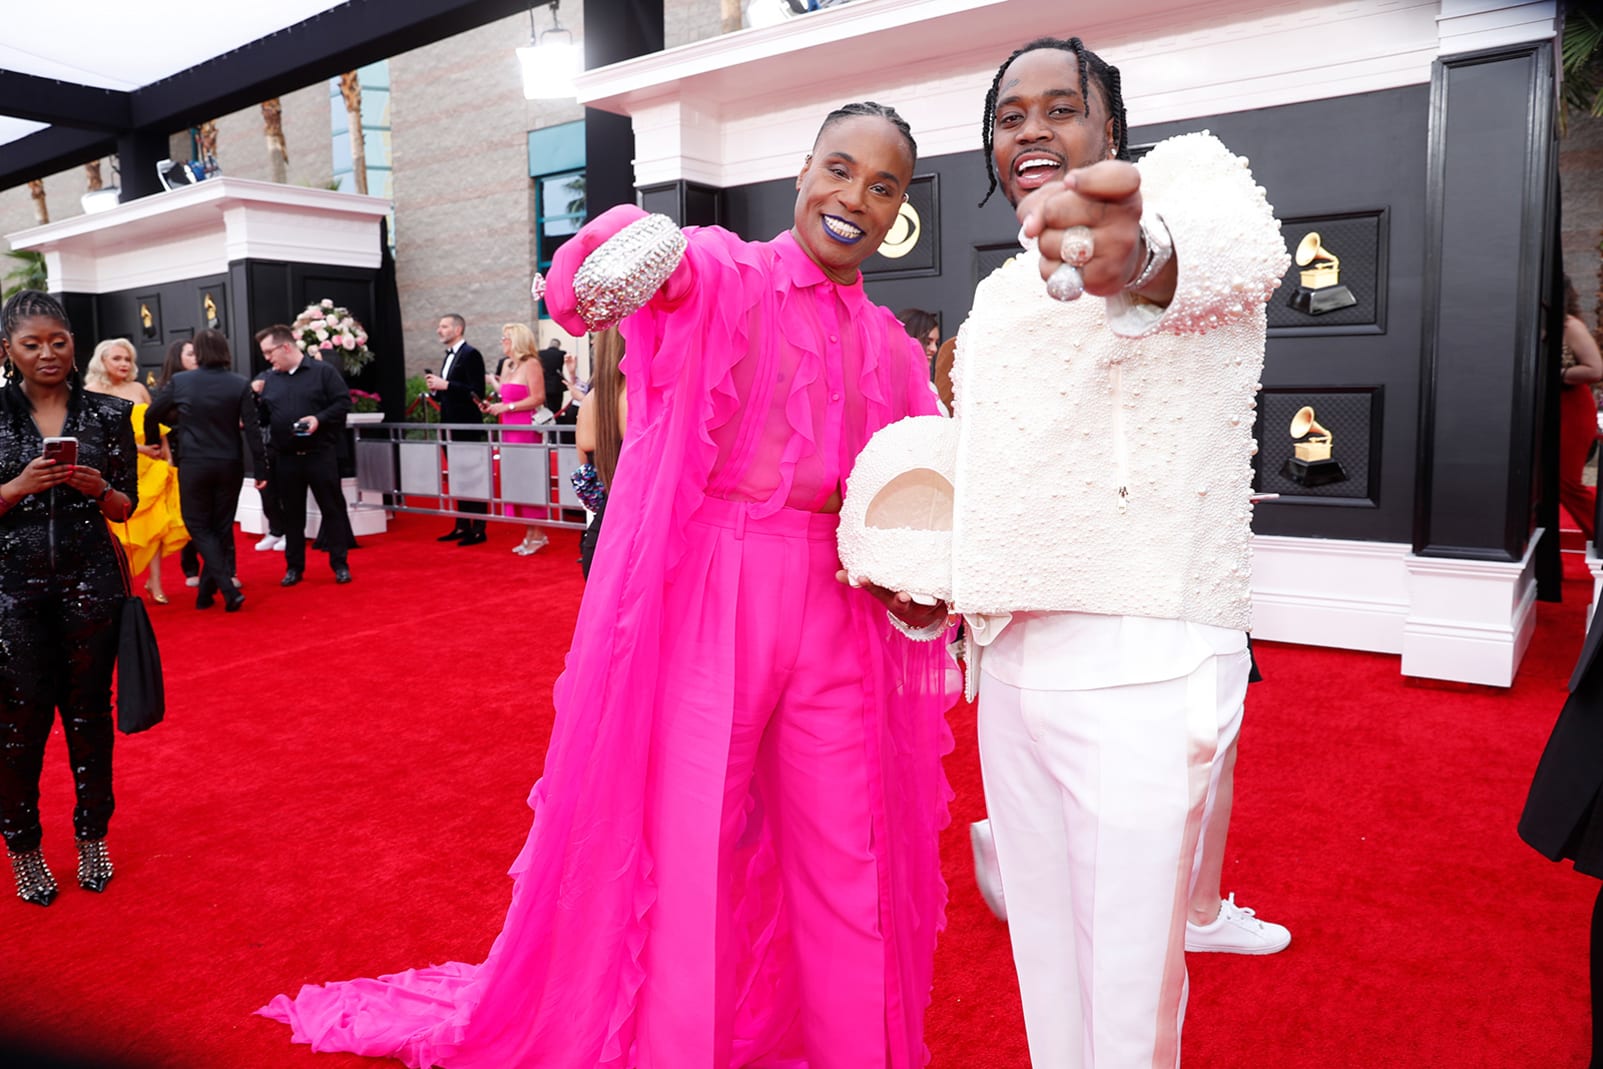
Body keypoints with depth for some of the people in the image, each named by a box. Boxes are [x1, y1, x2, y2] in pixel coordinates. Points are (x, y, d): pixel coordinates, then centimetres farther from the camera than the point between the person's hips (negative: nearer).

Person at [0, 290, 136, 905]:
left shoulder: (107, 414, 3)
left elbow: (126, 508, 6)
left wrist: (99, 489, -13)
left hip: (90, 583, 1)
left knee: (89, 713, 8)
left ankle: (93, 836, 24)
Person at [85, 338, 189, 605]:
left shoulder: (138, 388, 9)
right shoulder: (93, 391, -2)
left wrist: (167, 457, 3)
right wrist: (138, 448, -16)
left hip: (149, 466, 3)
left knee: (155, 521, -4)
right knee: (118, 525, 3)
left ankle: (155, 581, 1)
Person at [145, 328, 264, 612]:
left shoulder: (180, 381, -4)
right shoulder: (240, 384, -5)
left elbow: (151, 415, 7)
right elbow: (252, 429, -8)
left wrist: (153, 443, 26)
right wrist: (260, 469, -3)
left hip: (193, 465, -1)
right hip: (230, 465, 1)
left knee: (199, 526, 9)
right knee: (222, 527, 13)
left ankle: (229, 589, -8)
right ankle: (206, 592, 18)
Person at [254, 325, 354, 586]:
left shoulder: (323, 371, -4)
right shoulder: (270, 380, 11)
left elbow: (343, 401, -9)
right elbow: (263, 416, 14)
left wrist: (319, 419, -20)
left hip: (320, 454, -4)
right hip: (286, 457, 5)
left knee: (332, 508, 2)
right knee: (292, 512, 10)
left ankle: (340, 564, 11)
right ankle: (294, 567, 20)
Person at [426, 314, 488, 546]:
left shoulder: (471, 354, -10)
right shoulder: (449, 356, 16)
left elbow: (477, 391, -19)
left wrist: (446, 385, -21)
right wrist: (435, 388, 2)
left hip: (467, 427, -9)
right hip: (451, 426, 9)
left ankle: (479, 529, 1)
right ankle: (462, 526, 19)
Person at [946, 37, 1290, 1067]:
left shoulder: (1183, 171, -3)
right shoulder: (998, 295, 19)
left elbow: (1242, 244, -29)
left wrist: (1143, 256, -50)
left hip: (1144, 669, -7)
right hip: (1010, 666, 7)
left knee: (1131, 978, 3)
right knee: (1043, 952, 19)